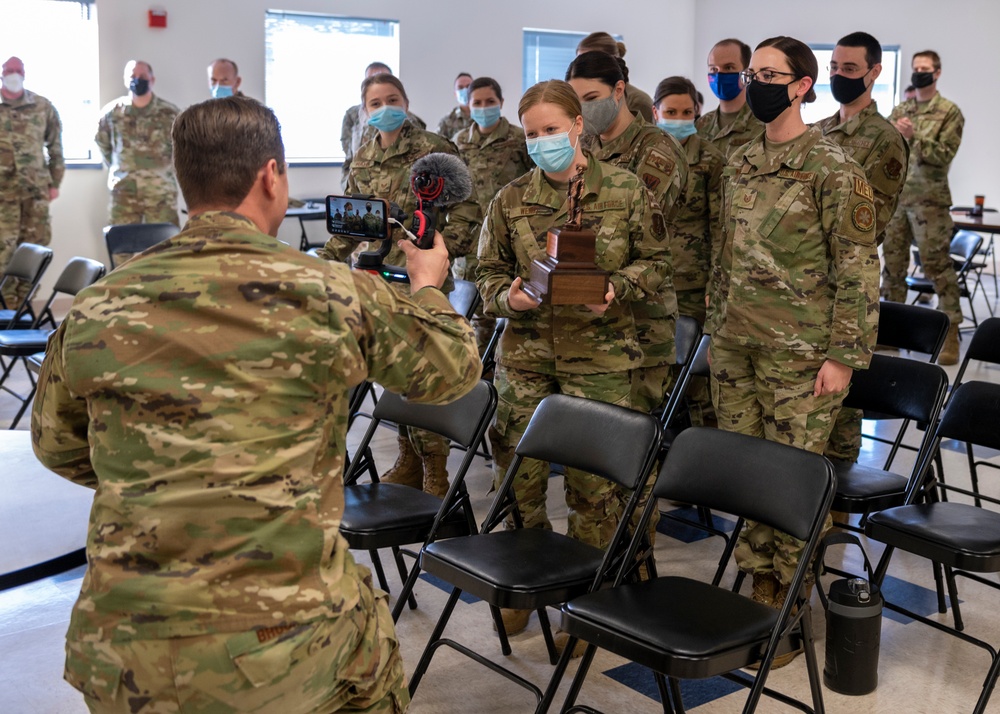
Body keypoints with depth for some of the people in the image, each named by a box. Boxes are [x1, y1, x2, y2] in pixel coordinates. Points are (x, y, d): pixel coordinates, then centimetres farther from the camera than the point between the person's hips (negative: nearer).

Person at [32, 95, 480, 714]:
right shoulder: (333, 294, -7)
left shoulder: (95, 310, 1)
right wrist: (428, 283, 29)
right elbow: (453, 371, 10)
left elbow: (57, 447, 17)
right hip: (285, 650, -2)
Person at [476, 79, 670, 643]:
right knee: (517, 474, 5)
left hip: (600, 356, -2)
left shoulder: (626, 191, -1)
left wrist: (617, 289, -14)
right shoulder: (511, 201, 4)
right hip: (527, 354, 2)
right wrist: (507, 297, -10)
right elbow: (489, 272, 11)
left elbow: (655, 262, 4)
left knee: (594, 481, 3)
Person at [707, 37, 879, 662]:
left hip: (799, 353, -6)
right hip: (735, 347, 6)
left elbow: (858, 268, -10)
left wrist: (843, 355, -13)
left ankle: (789, 605, 15)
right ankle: (759, 584, 27)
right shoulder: (741, 164, 11)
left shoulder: (832, 168, -9)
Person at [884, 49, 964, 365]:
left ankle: (951, 332, -1)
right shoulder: (899, 110, 13)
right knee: (893, 263, 9)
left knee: (937, 265, -6)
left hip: (929, 201, -5)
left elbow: (945, 154, -11)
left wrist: (914, 137, -21)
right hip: (896, 198, 5)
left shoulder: (950, 112, -2)